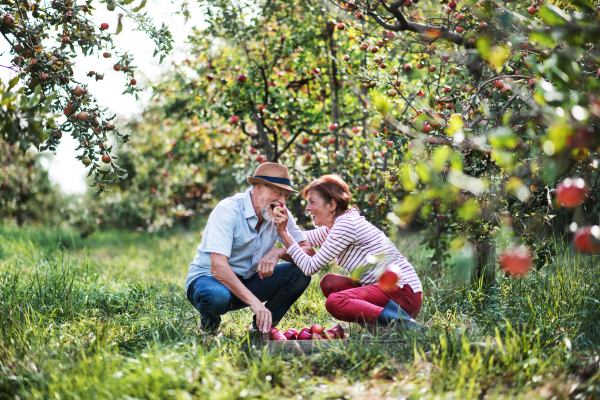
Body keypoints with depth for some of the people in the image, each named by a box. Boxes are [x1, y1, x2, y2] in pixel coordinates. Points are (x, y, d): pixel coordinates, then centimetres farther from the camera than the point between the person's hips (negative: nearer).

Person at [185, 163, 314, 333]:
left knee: (300, 273, -14)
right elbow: (218, 266, -34)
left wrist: (279, 252, -30)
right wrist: (254, 302, -43)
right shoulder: (228, 210, -25)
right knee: (217, 298, -41)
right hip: (208, 277, -6)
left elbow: (309, 252, -8)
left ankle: (261, 329, 0)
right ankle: (208, 325, -4)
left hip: (247, 280, 6)